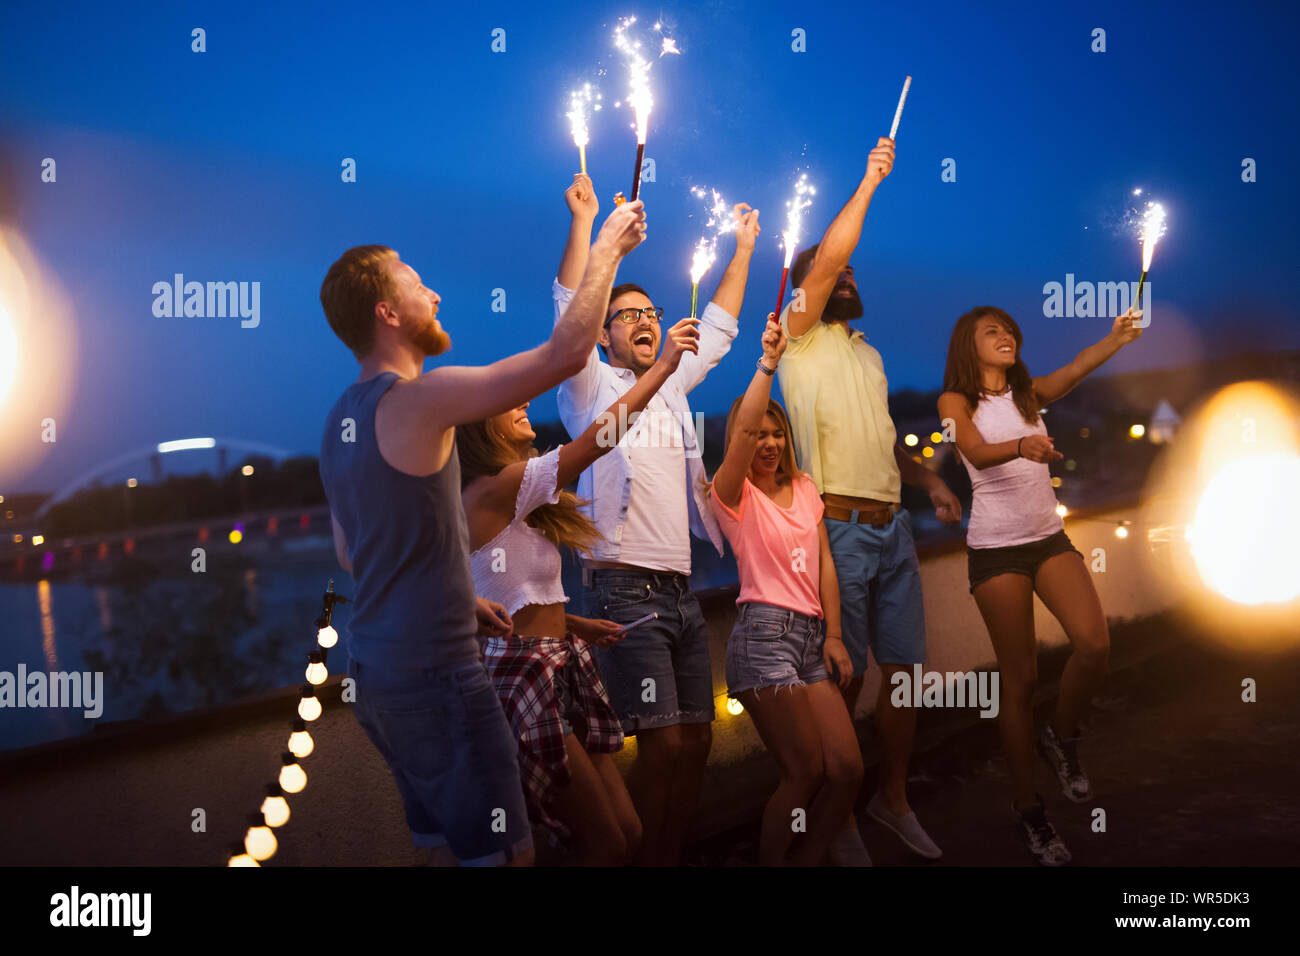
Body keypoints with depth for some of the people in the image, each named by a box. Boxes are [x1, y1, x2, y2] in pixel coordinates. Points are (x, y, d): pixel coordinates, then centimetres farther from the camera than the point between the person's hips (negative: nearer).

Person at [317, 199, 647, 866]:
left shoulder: (341, 418, 11)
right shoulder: (418, 399, -17)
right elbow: (566, 352, -20)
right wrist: (607, 247, -7)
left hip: (372, 671, 9)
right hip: (434, 673, -9)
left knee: (436, 839, 19)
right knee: (504, 853, -3)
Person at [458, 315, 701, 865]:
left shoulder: (505, 502, 15)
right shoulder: (492, 490, -14)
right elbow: (598, 438, -15)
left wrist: (575, 626, 8)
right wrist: (664, 365, -9)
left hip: (558, 670, 9)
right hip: (525, 674, -9)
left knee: (627, 833, 8)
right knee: (608, 845, -3)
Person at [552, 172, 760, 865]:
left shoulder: (673, 389, 20)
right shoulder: (592, 387, 3)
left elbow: (718, 327, 31)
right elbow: (571, 314, -10)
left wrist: (743, 246, 32)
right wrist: (583, 221, -13)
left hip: (679, 589, 7)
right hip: (625, 589, -7)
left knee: (696, 739, 5)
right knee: (663, 743, -13)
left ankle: (669, 856, 15)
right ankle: (636, 861, 0)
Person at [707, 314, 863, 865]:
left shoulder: (804, 489, 17)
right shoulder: (734, 495, -1)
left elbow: (824, 564, 14)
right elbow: (743, 432, -20)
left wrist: (833, 636, 7)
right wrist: (768, 364, -28)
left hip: (810, 636, 6)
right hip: (764, 634, -6)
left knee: (847, 768, -1)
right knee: (806, 771, -9)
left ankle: (805, 861, 15)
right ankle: (769, 862, 10)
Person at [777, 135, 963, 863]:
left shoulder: (869, 354, 23)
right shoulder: (799, 335, 1)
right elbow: (824, 262, -14)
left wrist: (931, 480, 10)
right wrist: (871, 181, -9)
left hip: (894, 527, 7)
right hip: (838, 527, -7)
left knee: (906, 669, 8)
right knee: (843, 679, -3)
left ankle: (894, 798, 24)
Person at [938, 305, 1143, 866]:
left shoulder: (1030, 394, 11)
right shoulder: (956, 402, -1)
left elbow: (1074, 371, -9)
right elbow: (976, 451, -20)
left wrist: (1117, 340, -28)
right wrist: (1021, 447, -42)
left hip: (1049, 538, 4)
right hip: (996, 549, -4)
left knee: (1094, 643, -19)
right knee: (1020, 678, -2)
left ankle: (1062, 738, 9)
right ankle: (1028, 808, 10)